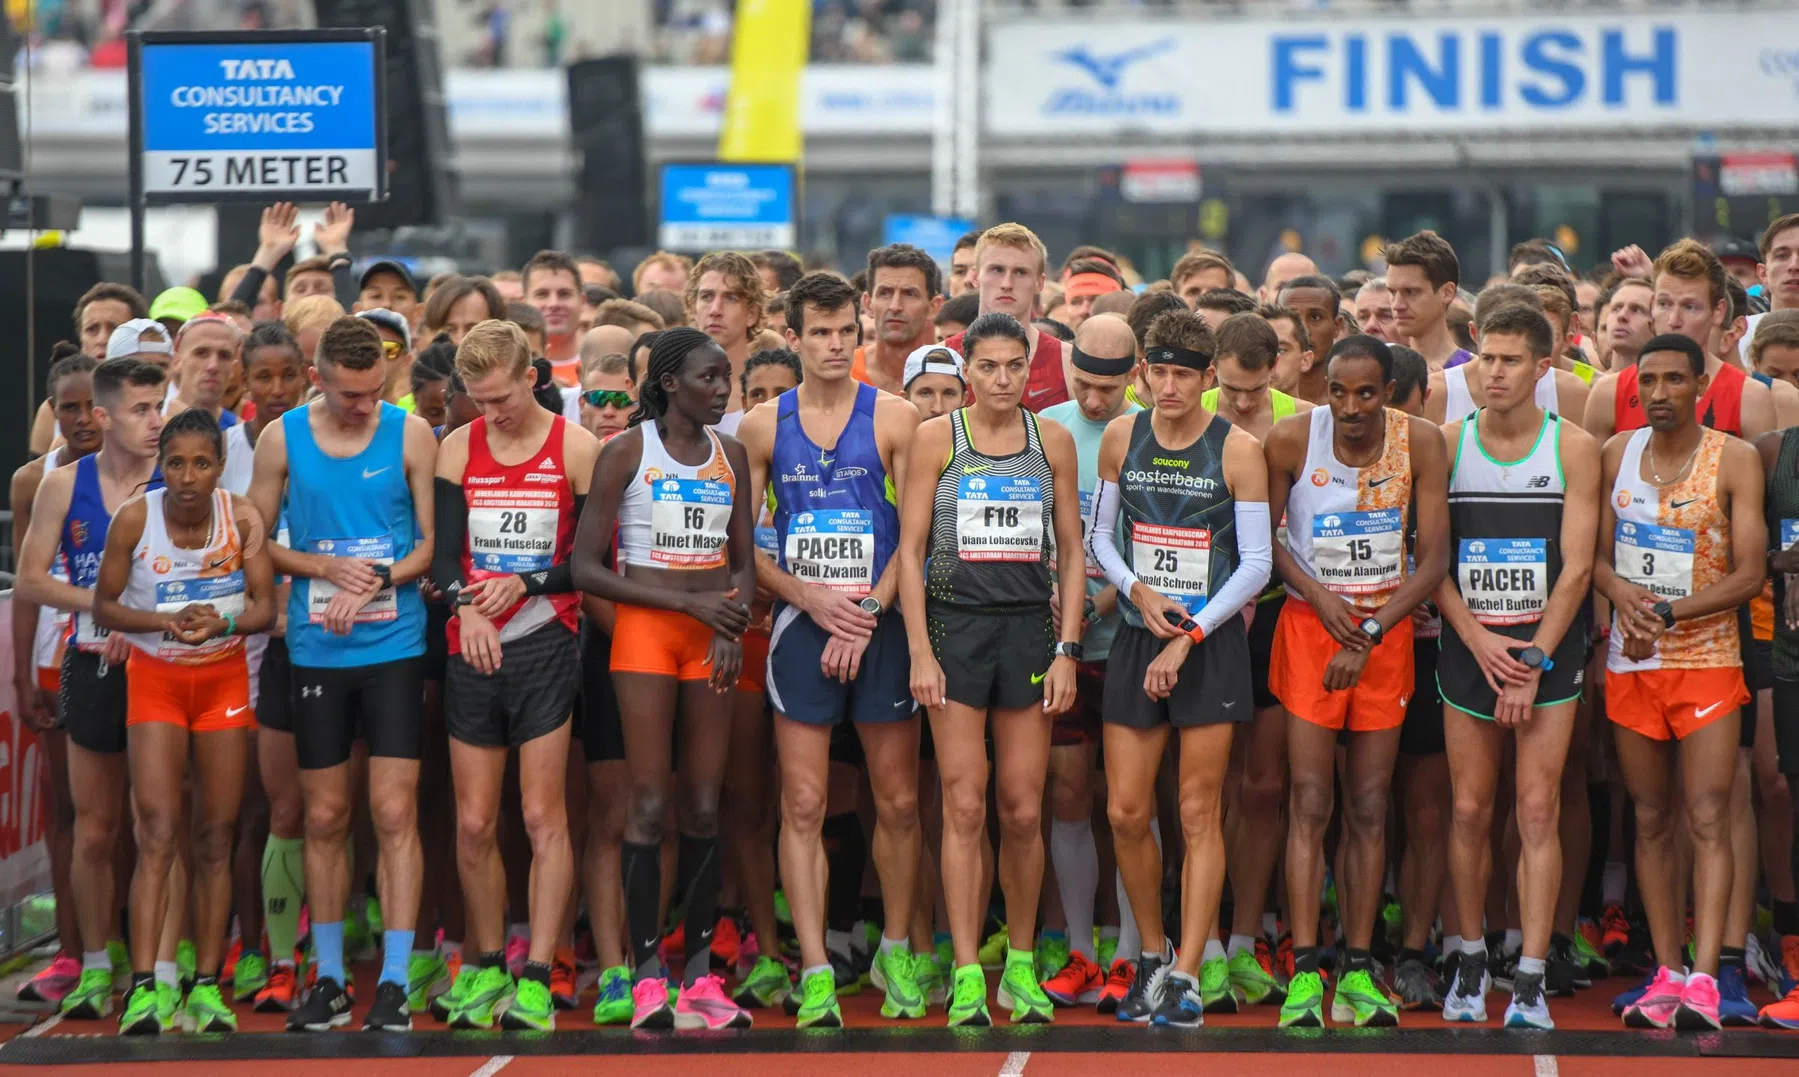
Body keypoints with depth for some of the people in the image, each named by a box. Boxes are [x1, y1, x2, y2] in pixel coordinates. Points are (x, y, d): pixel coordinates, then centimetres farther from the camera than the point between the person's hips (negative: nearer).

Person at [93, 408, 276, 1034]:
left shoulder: (241, 518, -10)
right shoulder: (135, 519, -13)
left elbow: (266, 607, -6)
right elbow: (103, 607, -6)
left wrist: (222, 622, -26)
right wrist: (165, 622, -22)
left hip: (224, 677, 2)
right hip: (154, 677, -2)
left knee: (216, 836, 2)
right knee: (158, 832, -13)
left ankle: (207, 987, 8)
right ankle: (144, 987, -18)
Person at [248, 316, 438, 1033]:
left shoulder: (411, 435, 0)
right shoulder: (282, 439, 2)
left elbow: (433, 540, 1)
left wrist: (376, 582, -13)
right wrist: (327, 568, -9)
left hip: (394, 647, -1)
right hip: (315, 651, 2)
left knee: (394, 813, -6)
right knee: (324, 817, 7)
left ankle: (394, 982, -3)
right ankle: (328, 979, 16)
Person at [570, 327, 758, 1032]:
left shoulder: (730, 455, 11)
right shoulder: (626, 452, -4)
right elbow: (585, 567, -7)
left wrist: (734, 625, -5)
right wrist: (689, 601, -13)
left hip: (712, 635, 4)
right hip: (645, 629, -4)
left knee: (704, 807, 3)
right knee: (649, 805, -7)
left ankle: (701, 974, 6)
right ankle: (648, 977, -4)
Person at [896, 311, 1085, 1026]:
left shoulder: (1053, 443, 8)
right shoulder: (936, 438, 1)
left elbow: (1071, 553, 10)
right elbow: (911, 550, 0)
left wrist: (1067, 651, 2)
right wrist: (919, 652, -7)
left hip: (1029, 626, 2)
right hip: (956, 624, -2)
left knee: (1024, 811, 3)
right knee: (964, 807, -6)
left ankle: (1021, 964, 15)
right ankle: (967, 974, -4)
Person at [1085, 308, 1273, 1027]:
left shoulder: (1237, 449, -6)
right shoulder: (1122, 438, 4)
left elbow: (1257, 563, -6)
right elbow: (1099, 534, 14)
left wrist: (1188, 638, -11)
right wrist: (1138, 592, -5)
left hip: (1211, 644, -3)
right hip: (1137, 639, 3)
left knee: (1200, 814, -3)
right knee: (1125, 813, 1)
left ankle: (1190, 976, -1)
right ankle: (1153, 955, 19)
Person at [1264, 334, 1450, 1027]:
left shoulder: (1420, 443, -7)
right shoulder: (1292, 438, -9)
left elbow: (1433, 559, -6)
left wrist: (1369, 635, -13)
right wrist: (1319, 596, -11)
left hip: (1387, 629, 1)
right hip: (1310, 625, -1)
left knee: (1368, 808, 2)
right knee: (1310, 805, -8)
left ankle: (1358, 973, 6)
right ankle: (1304, 973, -8)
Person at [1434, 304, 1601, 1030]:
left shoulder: (1574, 448, -1)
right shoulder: (1447, 444, 3)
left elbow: (1576, 566, -4)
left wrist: (1533, 659, -10)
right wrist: (1481, 643, -9)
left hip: (1547, 649, -2)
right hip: (1468, 648, 2)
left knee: (1538, 811, -7)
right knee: (1469, 811, 2)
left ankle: (1531, 983, -6)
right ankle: (1471, 963, 17)